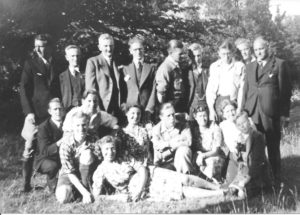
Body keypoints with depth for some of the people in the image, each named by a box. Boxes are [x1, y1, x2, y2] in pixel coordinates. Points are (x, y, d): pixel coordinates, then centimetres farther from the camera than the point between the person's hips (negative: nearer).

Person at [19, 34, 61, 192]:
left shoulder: (56, 64, 10)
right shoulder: (30, 63, 3)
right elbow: (24, 89, 0)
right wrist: (28, 112, -9)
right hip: (36, 113, -2)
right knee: (30, 148, 0)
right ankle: (26, 184, 10)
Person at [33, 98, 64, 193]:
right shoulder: (43, 127, -16)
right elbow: (44, 151, -25)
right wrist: (59, 143, -41)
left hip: (62, 158, 4)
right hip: (45, 159, -4)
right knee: (53, 165, -37)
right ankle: (52, 183, -3)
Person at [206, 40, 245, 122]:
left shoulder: (240, 66, 3)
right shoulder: (214, 66, 9)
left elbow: (242, 88, 1)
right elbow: (210, 89, 6)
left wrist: (239, 108, -5)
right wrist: (211, 109, -2)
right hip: (218, 102, 1)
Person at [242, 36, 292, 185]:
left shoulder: (279, 64, 1)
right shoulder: (250, 66, 16)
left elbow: (285, 90, -2)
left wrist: (284, 113, -7)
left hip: (271, 112, -4)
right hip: (252, 112, 4)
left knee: (273, 148, 4)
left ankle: (275, 181, 15)